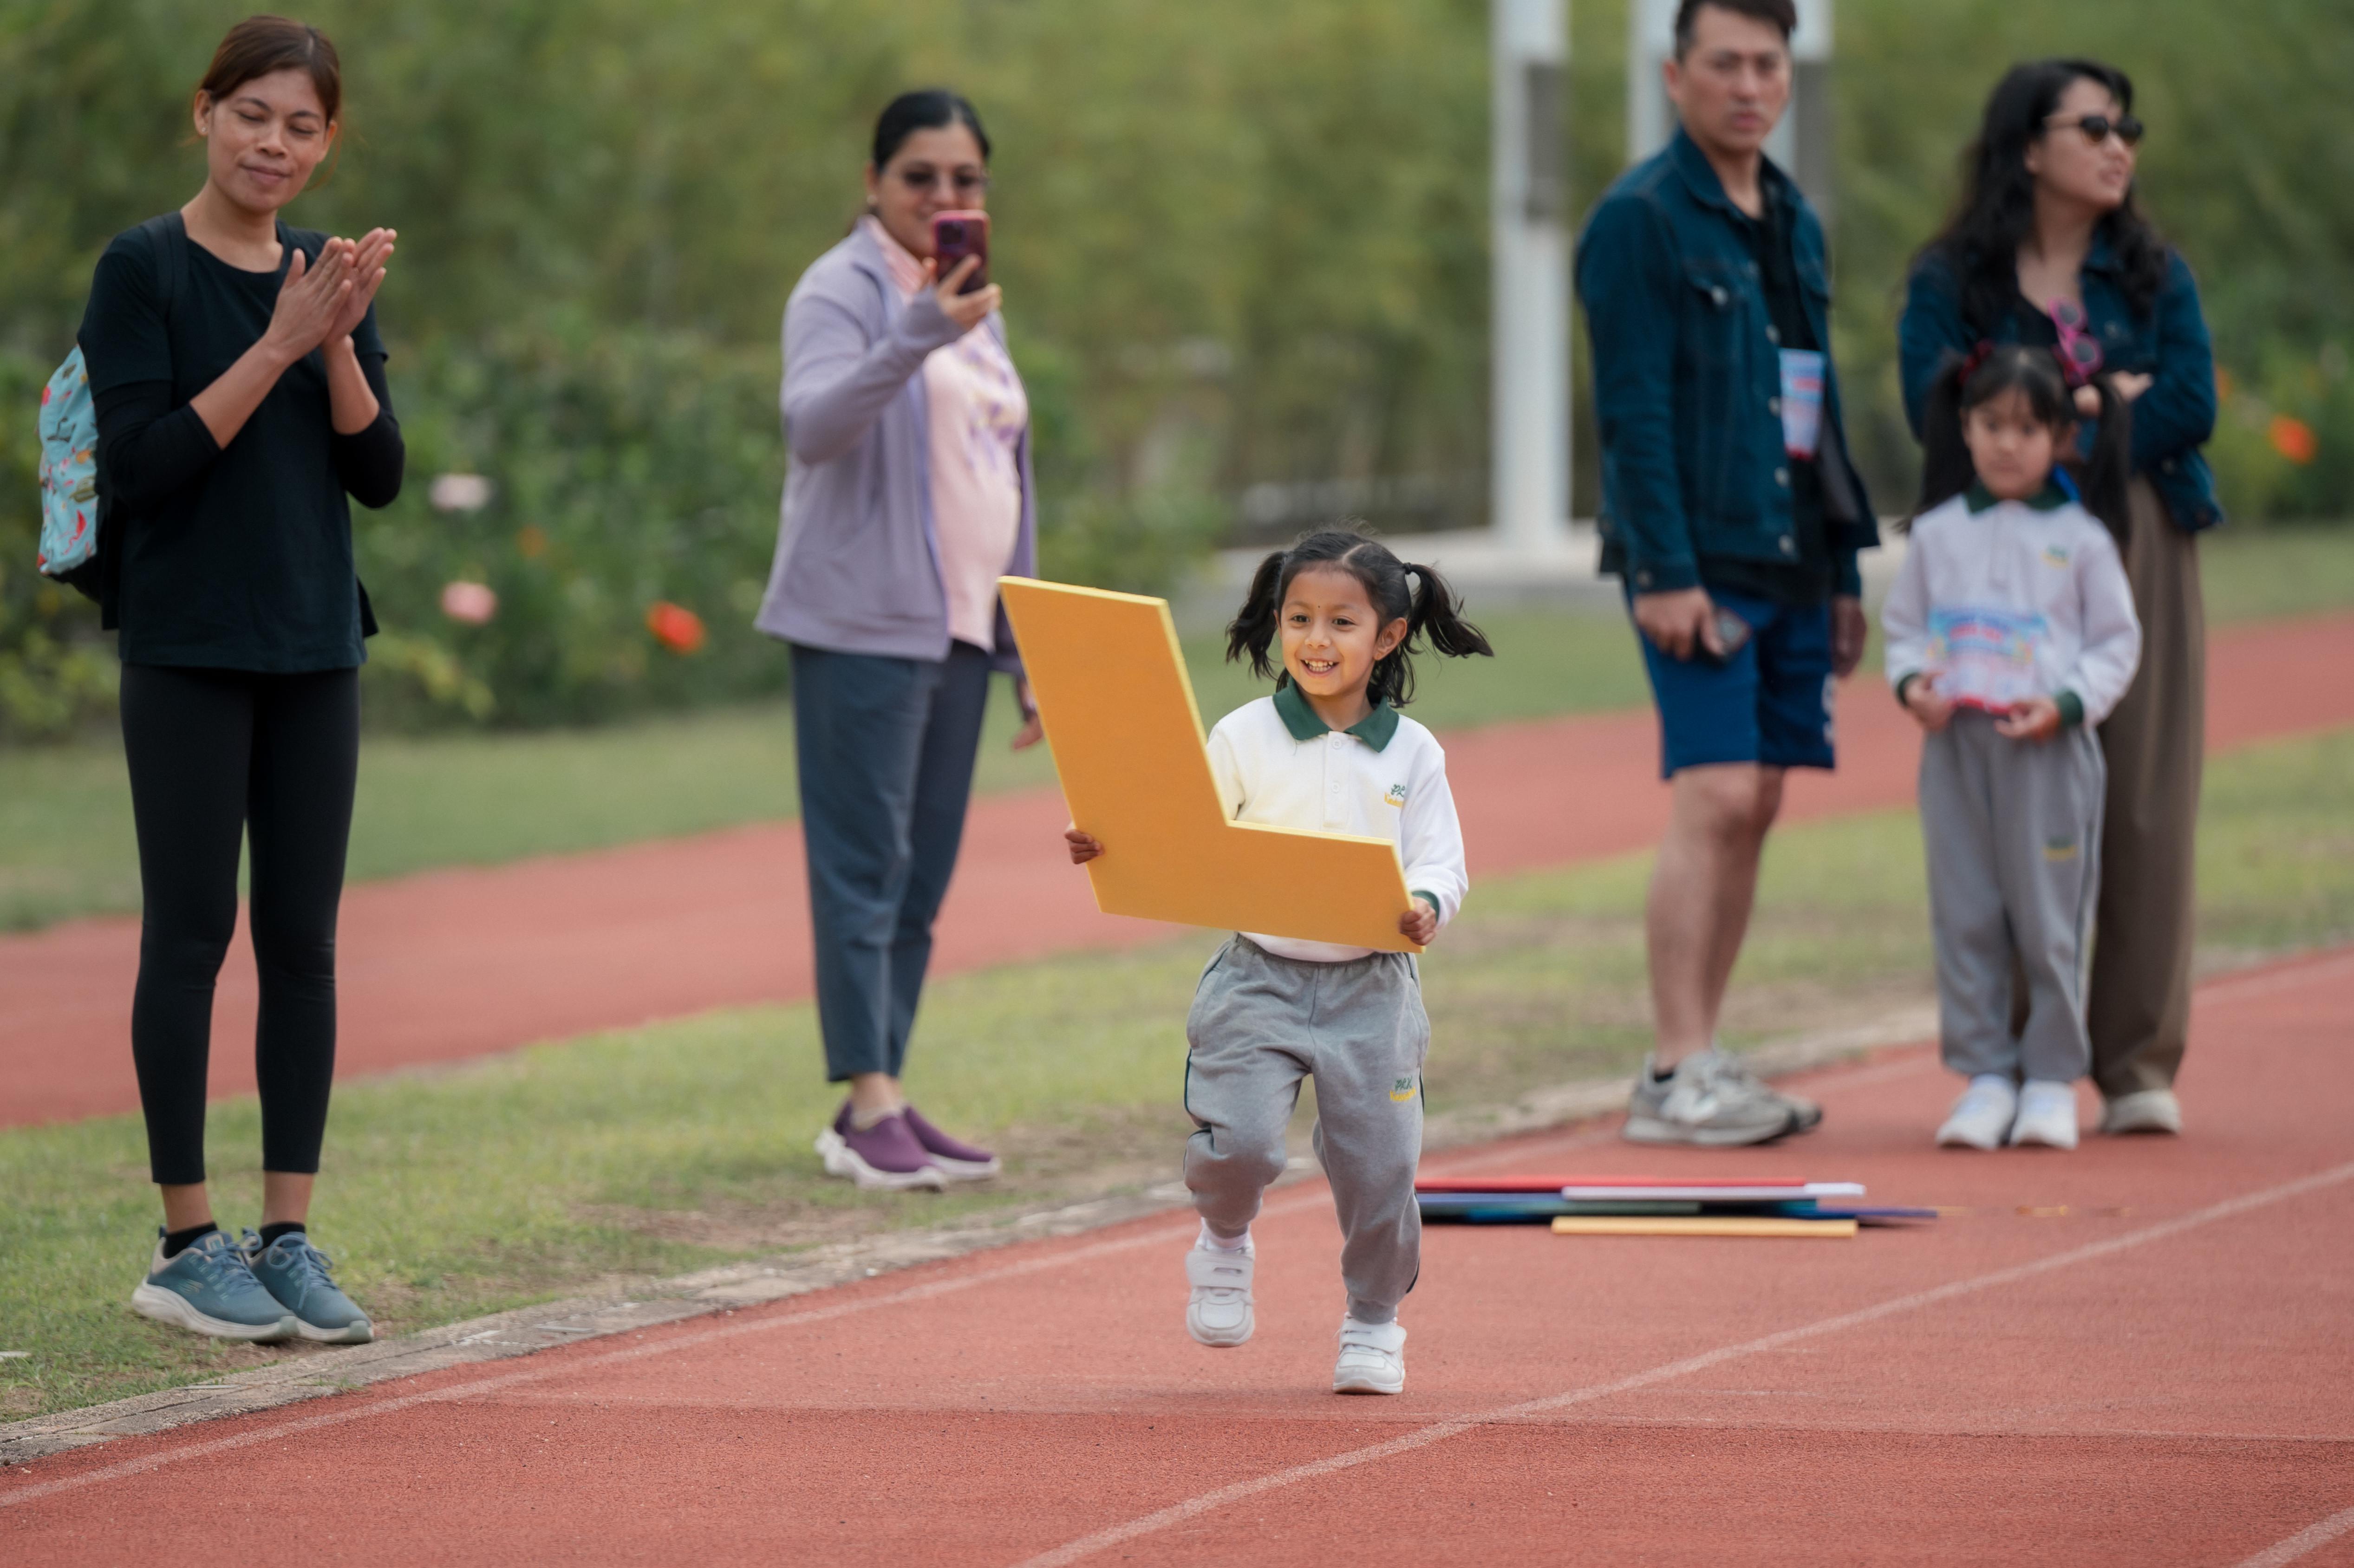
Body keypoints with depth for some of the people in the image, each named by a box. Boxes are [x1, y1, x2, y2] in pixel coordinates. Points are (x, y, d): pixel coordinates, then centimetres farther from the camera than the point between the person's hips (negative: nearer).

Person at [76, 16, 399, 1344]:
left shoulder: (332, 276, 9)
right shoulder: (145, 270, -6)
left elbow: (379, 475, 4)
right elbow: (146, 464, -15)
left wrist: (340, 341, -12)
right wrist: (277, 346, -19)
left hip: (316, 649, 5)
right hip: (190, 648, -5)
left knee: (304, 944, 5)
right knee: (193, 933, -3)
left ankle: (289, 1237, 10)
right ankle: (188, 1246, 2)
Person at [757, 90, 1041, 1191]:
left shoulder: (976, 306, 18)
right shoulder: (843, 292, -7)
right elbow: (813, 427, -26)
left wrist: (1027, 652, 21)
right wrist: (918, 335, -39)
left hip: (959, 631, 8)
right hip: (863, 625, -8)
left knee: (924, 876, 8)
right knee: (865, 865, -10)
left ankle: (882, 1106, 11)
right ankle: (868, 1110, -13)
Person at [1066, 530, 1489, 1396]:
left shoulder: (1412, 754, 3)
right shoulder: (1243, 740, 0)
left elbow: (1442, 864, 0)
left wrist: (1424, 908, -22)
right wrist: (1111, 848, -15)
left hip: (1372, 988, 1)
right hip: (1258, 977, -1)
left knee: (1377, 1165, 0)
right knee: (1238, 1140, -18)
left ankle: (1373, 1322, 24)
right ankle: (1225, 1243, 17)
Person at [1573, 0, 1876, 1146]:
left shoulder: (1793, 223, 17)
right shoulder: (1641, 221, -7)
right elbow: (1632, 409, -12)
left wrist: (1847, 569, 17)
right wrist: (1665, 574, -19)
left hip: (1791, 565, 8)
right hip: (1698, 567, -8)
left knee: (1754, 808, 6)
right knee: (1717, 799, -14)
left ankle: (1694, 1067, 11)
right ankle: (1678, 1075, -13)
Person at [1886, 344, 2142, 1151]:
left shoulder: (2079, 538, 1)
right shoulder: (1938, 534, 9)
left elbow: (2117, 640, 3)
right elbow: (1904, 623, 15)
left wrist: (2065, 704, -11)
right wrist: (1911, 682, -5)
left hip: (2048, 750, -2)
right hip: (1954, 745, 2)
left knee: (2049, 918, -1)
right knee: (1965, 916, 2)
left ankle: (2053, 1077, 9)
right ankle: (1986, 1074, 9)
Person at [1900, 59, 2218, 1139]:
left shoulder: (2154, 276, 13)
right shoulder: (1952, 280, 6)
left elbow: (2190, 406, -2)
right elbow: (1938, 406, -10)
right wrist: (2103, 398, -7)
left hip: (2138, 554, 2)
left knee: (2144, 802, -3)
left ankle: (2138, 1066, 0)